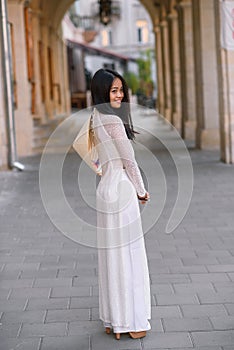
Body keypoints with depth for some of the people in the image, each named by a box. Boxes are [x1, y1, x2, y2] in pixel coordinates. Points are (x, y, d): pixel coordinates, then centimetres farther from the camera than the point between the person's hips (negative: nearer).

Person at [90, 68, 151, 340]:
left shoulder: (97, 119, 14)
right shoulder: (113, 120, -15)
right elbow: (129, 160, -12)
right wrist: (141, 191, 1)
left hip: (106, 189, 9)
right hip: (121, 189, -9)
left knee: (112, 256, 12)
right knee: (128, 256, -1)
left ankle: (112, 320, 20)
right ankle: (131, 321, 6)